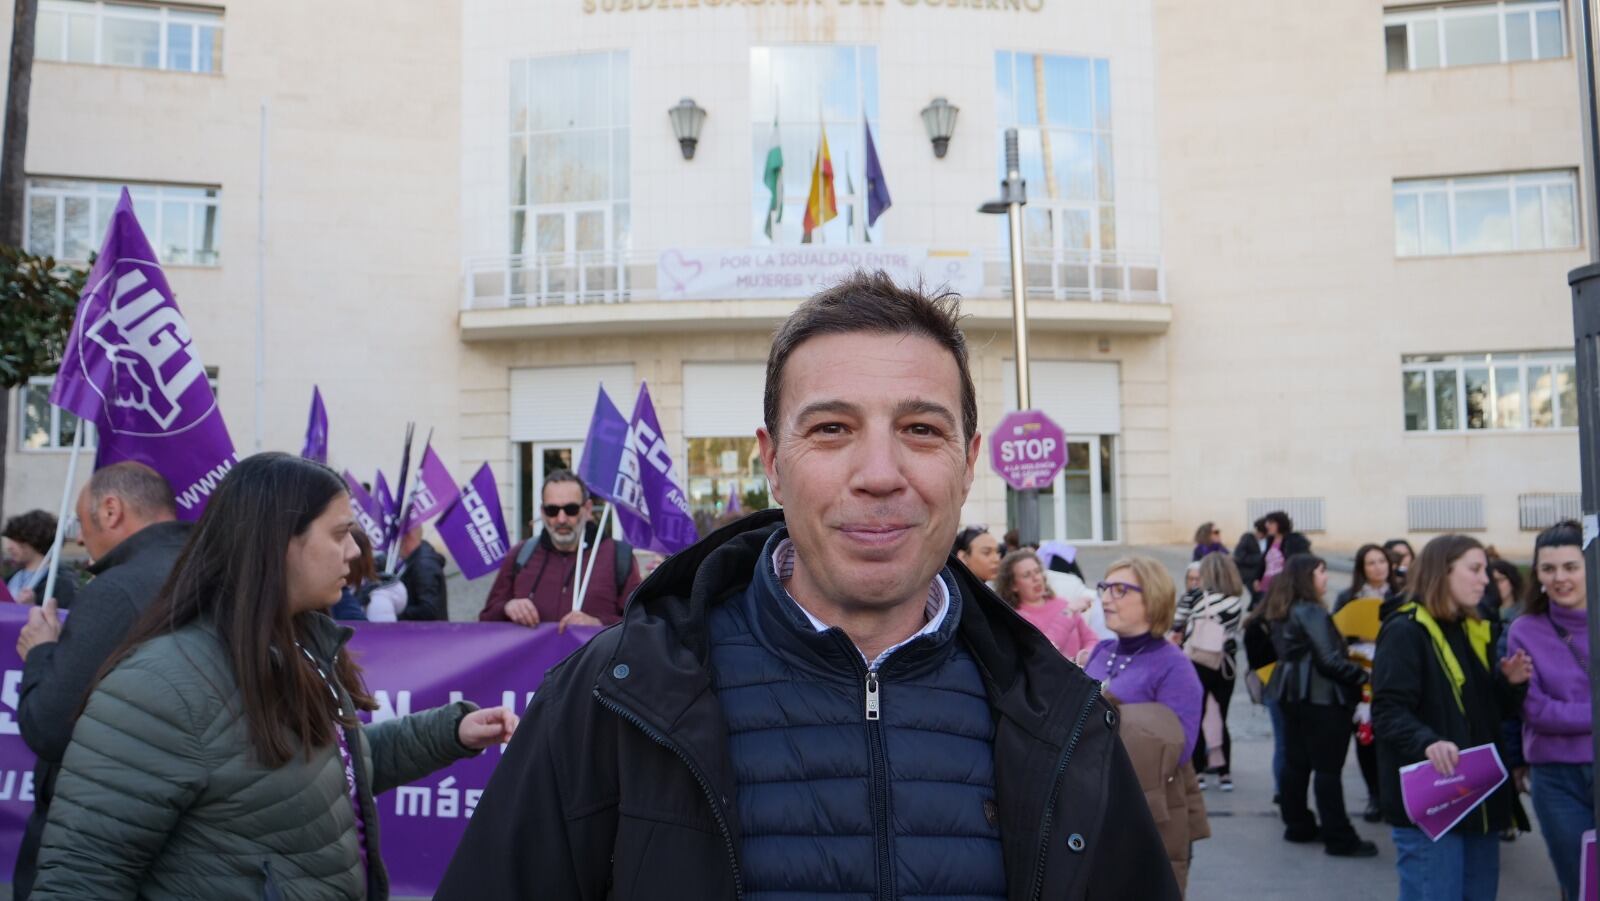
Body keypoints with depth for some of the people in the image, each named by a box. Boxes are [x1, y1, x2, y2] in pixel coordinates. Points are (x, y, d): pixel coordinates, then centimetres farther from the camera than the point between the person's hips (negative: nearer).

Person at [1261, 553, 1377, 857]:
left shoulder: (1281, 612, 10)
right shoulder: (1312, 612, -16)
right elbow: (1329, 660, -20)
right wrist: (1363, 674, -9)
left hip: (1293, 693, 9)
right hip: (1321, 697, -9)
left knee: (1296, 762, 13)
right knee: (1327, 767, -5)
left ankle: (1298, 825, 21)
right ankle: (1339, 838, -2)